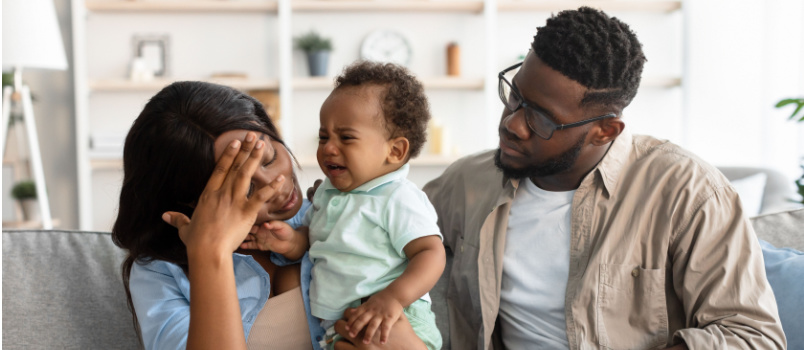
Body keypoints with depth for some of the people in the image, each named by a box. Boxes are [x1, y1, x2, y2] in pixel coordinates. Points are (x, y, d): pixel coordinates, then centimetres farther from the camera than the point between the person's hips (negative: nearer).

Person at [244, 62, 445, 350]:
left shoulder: (399, 200, -10)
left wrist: (394, 297, -31)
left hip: (389, 325, -7)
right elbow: (313, 241, 25)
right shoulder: (328, 192, 14)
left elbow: (432, 253, -17)